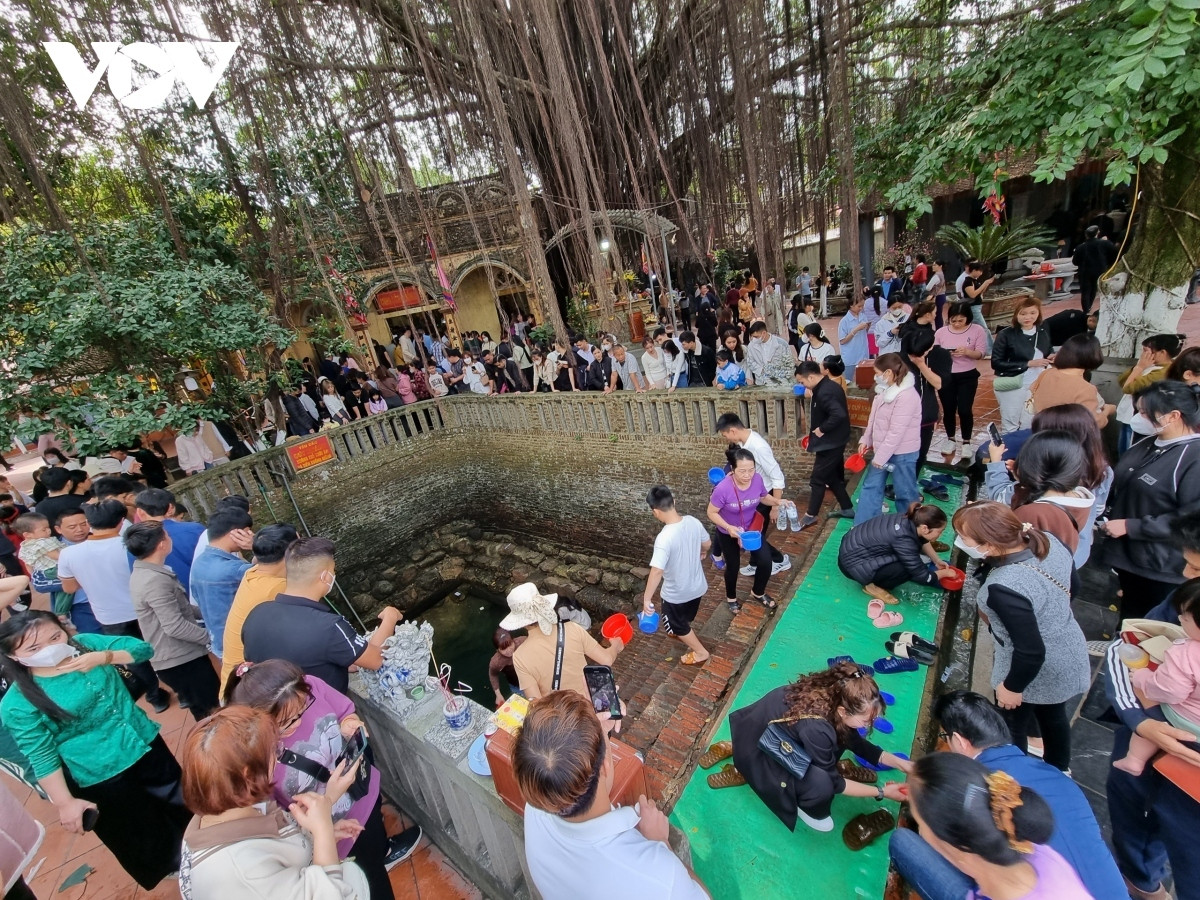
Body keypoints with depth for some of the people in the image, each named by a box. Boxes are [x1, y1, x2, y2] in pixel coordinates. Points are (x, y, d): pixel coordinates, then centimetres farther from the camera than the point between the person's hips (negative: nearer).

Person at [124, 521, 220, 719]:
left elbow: (178, 607, 15)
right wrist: (210, 637, -15)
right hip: (179, 659, -10)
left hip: (175, 655, 10)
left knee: (204, 710, 22)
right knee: (211, 712, 3)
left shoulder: (143, 572, 6)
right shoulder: (155, 580, -26)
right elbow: (175, 627, -27)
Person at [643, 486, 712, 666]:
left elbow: (657, 571, -35)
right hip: (697, 585, 7)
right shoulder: (693, 521, -15)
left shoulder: (664, 538, -35)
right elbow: (707, 544, 3)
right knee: (686, 617, 34)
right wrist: (701, 553, 25)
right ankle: (684, 633, 60)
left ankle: (700, 652, 38)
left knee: (676, 624, 23)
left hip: (676, 593, -6)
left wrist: (646, 598, -25)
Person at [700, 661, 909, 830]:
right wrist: (881, 792, -11)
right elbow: (834, 782, -18)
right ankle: (746, 771, 2)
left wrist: (900, 763, 1)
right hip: (756, 747, -9)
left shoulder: (833, 695, -14)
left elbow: (857, 743, 6)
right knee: (822, 784, -24)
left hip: (766, 724, 9)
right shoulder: (816, 728, -36)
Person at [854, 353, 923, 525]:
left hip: (902, 453, -9)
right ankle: (861, 527, 23)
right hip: (883, 450, 9)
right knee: (871, 486, 13)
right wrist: (865, 440, 10)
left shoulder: (906, 396, -24)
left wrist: (881, 456, -22)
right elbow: (874, 418, 13)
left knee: (905, 493, 7)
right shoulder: (886, 390, 5)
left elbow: (897, 431, -25)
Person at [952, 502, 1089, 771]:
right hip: (1068, 656, 8)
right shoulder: (1048, 541, -17)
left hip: (1037, 672, -7)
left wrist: (1012, 687, -13)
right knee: (1054, 715, 33)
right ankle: (1059, 769, 59)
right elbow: (1073, 582, 3)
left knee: (1011, 725, 21)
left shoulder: (1004, 587, -41)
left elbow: (1031, 651, -30)